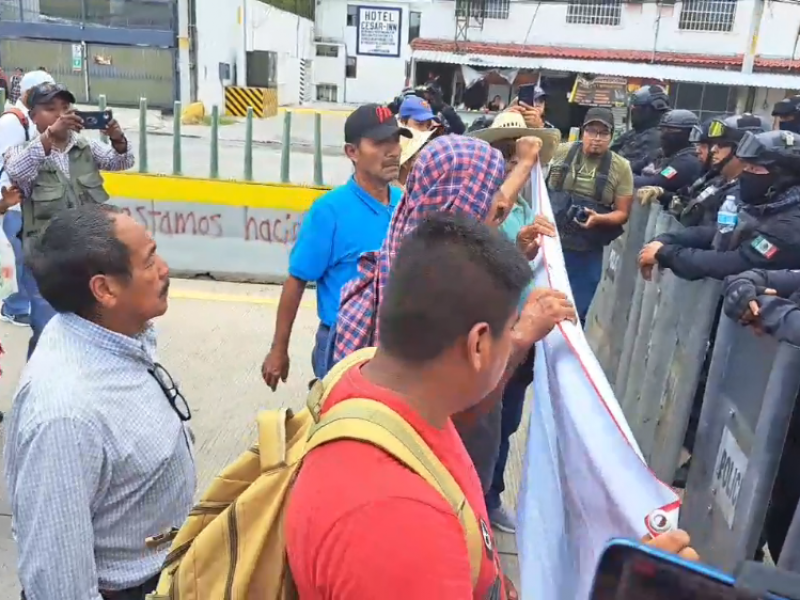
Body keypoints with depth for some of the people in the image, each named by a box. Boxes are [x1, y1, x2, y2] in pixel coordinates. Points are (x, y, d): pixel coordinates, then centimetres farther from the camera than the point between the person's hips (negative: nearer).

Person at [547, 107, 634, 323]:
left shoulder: (621, 167, -2)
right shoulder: (559, 152, -2)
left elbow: (623, 213, -1)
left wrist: (599, 218, -18)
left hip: (587, 253, 0)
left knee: (576, 312, 7)